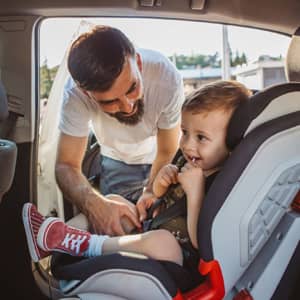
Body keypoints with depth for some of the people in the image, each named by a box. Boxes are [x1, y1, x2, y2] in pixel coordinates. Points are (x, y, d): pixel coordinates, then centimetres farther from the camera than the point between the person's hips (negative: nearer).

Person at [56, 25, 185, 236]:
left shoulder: (166, 78, -37)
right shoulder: (76, 93, -34)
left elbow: (166, 153, -23)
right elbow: (67, 165, -28)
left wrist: (151, 191, -40)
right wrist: (93, 203, -48)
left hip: (159, 159, 0)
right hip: (117, 161, 1)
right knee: (115, 231, -3)